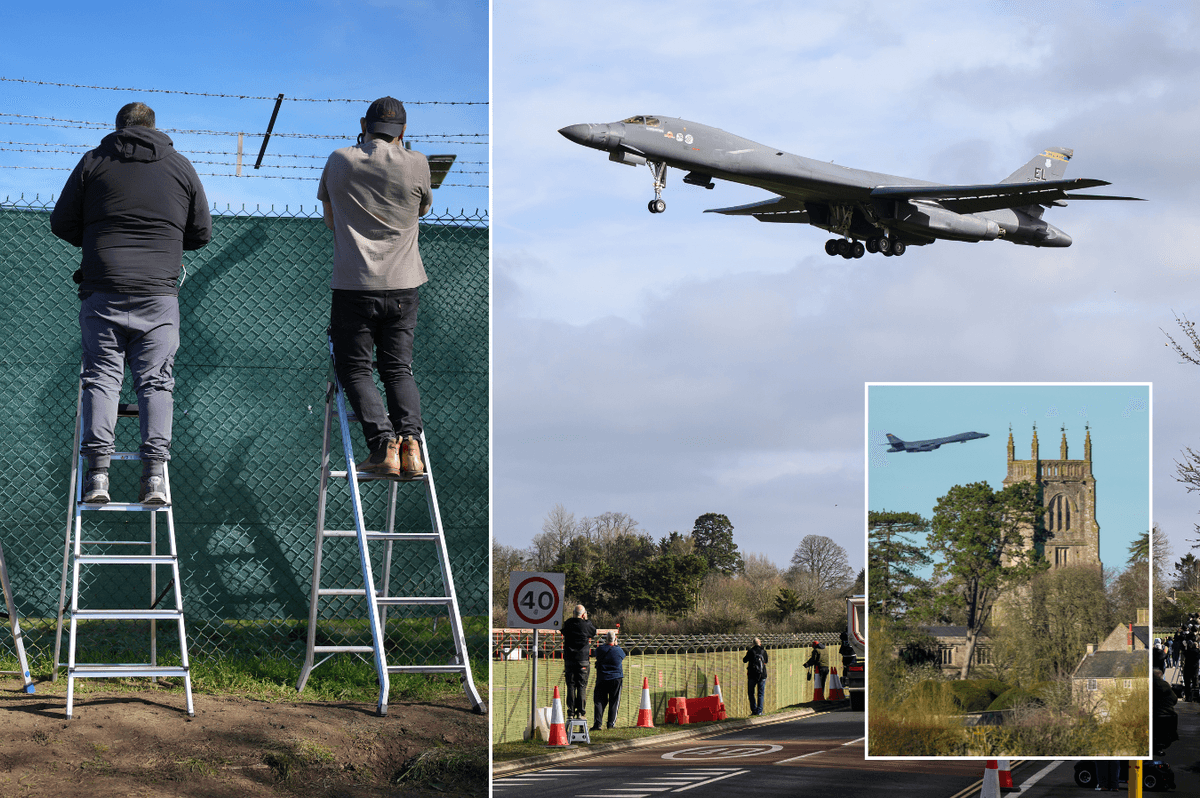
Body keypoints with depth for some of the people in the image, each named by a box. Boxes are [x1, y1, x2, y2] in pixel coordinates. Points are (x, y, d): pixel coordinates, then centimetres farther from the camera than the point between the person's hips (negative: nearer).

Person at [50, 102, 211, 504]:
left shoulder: (93, 161, 8)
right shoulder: (181, 166, 11)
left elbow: (61, 223, 9)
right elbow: (202, 233, 15)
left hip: (102, 290, 0)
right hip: (160, 295, 1)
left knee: (101, 377, 2)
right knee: (156, 381, 2)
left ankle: (98, 474, -8)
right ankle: (155, 475, -7)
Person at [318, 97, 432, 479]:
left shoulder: (339, 162, 1)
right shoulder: (416, 164, -1)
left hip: (353, 286, -1)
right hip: (403, 287, 1)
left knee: (355, 369, 5)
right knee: (399, 369, 11)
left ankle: (383, 444, -15)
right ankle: (410, 438, -12)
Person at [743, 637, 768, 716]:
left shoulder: (751, 651, -6)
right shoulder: (763, 651, -1)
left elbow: (745, 660, 5)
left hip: (752, 675, -1)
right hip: (762, 675, 1)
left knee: (751, 693, 10)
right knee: (760, 694, 7)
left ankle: (754, 710, 3)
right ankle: (759, 711, -1)